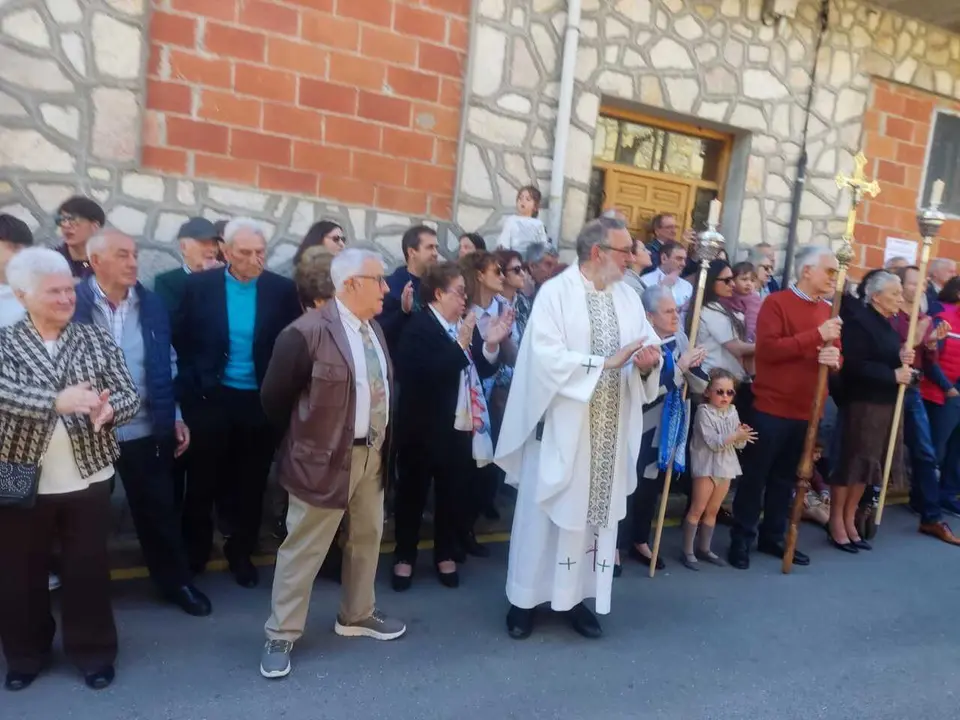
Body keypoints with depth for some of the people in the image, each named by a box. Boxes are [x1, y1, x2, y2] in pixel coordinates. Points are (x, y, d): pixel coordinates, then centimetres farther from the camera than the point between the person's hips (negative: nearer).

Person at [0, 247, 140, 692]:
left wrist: (109, 409, -27)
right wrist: (56, 401, -36)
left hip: (87, 479, 1)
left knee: (88, 569, 11)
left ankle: (93, 652, 29)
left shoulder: (96, 339, 2)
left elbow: (131, 396, -5)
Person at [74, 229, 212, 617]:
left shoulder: (152, 304, 3)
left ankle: (176, 580, 27)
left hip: (147, 429, 2)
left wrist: (175, 416, 7)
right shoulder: (73, 303, -9)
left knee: (160, 509, 11)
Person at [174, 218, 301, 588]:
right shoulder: (198, 285, -5)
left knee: (250, 484, 13)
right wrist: (192, 387, -2)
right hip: (211, 398, 0)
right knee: (203, 481, 12)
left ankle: (241, 553, 31)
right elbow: (180, 341, 1)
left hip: (262, 402, 1)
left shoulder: (283, 290, -4)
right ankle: (194, 554, 33)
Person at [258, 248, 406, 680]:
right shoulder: (307, 332, -18)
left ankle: (357, 615, 40)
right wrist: (305, 438, 0)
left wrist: (381, 439, 11)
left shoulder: (374, 329, 8)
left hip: (373, 452, 8)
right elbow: (274, 397, -11)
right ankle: (281, 635, 22)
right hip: (326, 457, -8)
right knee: (303, 549, 6)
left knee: (367, 538, 20)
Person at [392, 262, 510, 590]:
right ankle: (404, 556, 26)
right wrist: (460, 344, -31)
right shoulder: (418, 327, -14)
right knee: (413, 492, 10)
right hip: (423, 426, -6)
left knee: (453, 492, 16)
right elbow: (428, 373, -26)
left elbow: (484, 370, 5)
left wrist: (491, 344, -12)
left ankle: (446, 554, 33)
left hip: (459, 425, 6)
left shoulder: (467, 325, 5)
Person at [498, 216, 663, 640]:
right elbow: (547, 356, -20)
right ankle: (525, 598, 20)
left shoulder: (628, 297, 9)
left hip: (611, 429, 6)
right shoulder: (556, 292, -9)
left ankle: (575, 596, 27)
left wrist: (648, 363, -17)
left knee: (598, 511, 11)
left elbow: (649, 347, 6)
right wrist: (606, 361, -22)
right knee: (546, 511, 5)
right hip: (562, 426, -5)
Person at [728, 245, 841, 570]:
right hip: (771, 407, -6)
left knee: (785, 478, 15)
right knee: (755, 475, 3)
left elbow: (837, 356, 14)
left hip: (807, 411, 6)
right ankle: (741, 539, 14)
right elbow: (767, 349, -20)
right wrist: (816, 335, -22)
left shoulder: (828, 311, 12)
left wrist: (834, 358, -10)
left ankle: (773, 537, 27)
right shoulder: (776, 302, -8)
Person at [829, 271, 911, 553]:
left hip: (886, 404, 8)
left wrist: (902, 359, -1)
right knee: (850, 463, -1)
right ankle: (836, 525, 10)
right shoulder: (858, 321, -12)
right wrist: (893, 375, -17)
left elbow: (886, 359, 19)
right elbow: (855, 366, -21)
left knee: (865, 465, 11)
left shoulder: (887, 325, 14)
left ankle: (850, 522, 21)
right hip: (862, 404, -8)